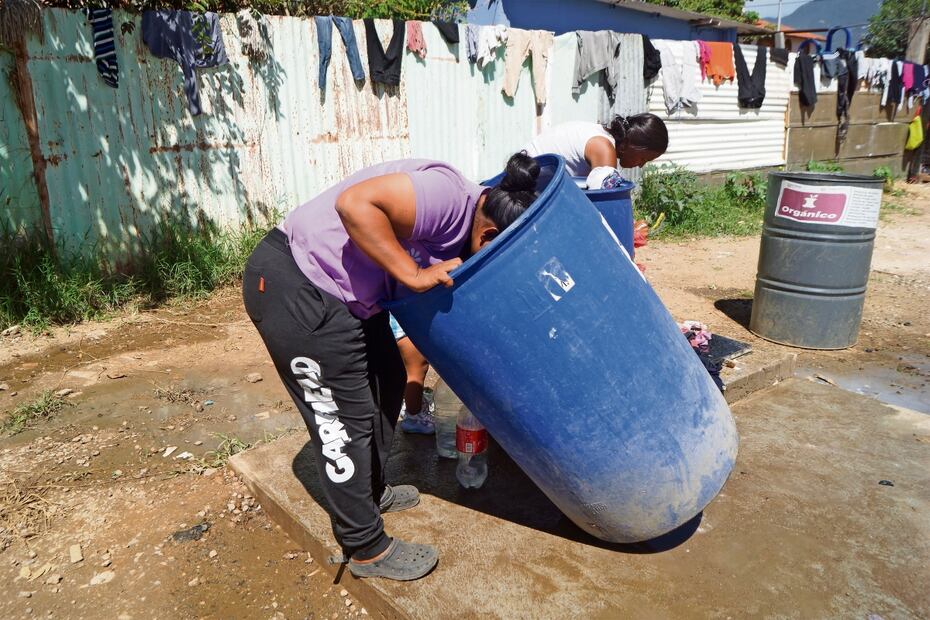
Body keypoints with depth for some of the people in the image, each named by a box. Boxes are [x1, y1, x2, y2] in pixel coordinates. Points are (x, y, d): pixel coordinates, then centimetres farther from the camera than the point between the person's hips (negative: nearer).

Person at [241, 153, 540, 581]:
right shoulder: (449, 197, -23)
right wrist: (415, 275, -28)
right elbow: (354, 203, -33)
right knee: (345, 416, -3)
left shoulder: (463, 243, 7)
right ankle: (367, 548, 15)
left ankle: (372, 493, 39)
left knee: (386, 384, 19)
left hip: (342, 293, 10)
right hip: (292, 287, -10)